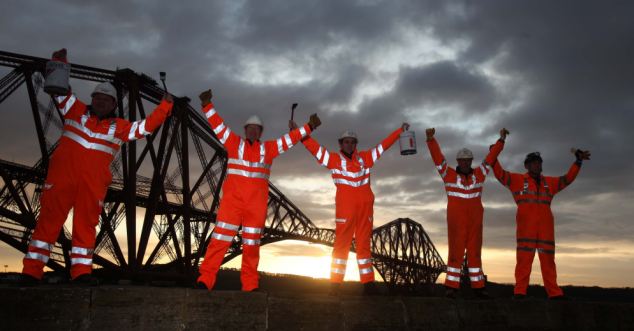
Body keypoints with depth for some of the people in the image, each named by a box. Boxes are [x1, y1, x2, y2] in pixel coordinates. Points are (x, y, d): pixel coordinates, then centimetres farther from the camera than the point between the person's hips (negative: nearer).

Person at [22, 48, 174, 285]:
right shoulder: (77, 111, 15)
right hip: (64, 172, -1)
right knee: (50, 219, -3)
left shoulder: (119, 127, 14)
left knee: (86, 224, 2)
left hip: (94, 181, 1)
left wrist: (165, 106, 6)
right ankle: (31, 271, -1)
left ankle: (81, 271, 6)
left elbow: (146, 127, 12)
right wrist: (59, 64, 3)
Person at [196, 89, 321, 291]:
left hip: (257, 202, 3)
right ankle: (205, 280, -5)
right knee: (221, 238, -7)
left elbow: (289, 139, 14)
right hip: (233, 198, -2)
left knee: (252, 244, 6)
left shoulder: (268, 148, 14)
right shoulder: (235, 143, 10)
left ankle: (250, 285, 12)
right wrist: (207, 105, -6)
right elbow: (218, 125, 4)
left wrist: (309, 128, 9)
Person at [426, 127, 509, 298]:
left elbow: (491, 157, 12)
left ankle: (478, 287, 11)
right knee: (456, 252, -2)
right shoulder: (449, 174, 3)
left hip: (475, 220, 3)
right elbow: (437, 157, -6)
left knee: (475, 252, 7)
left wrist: (501, 140, 8)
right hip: (456, 220, -3)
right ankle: (451, 287, 2)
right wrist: (431, 140, -17)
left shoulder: (479, 174, 12)